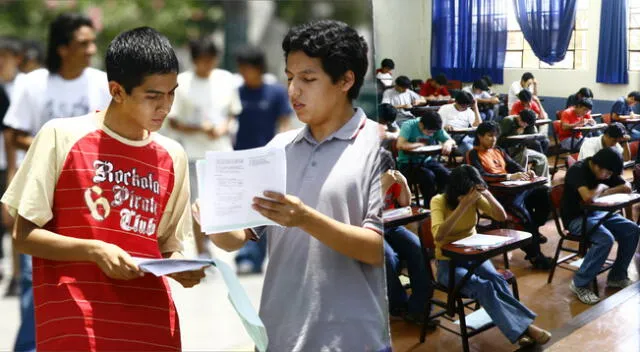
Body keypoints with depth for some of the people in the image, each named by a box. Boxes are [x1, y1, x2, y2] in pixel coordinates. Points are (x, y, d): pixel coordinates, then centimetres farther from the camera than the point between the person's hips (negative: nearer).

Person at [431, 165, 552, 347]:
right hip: (448, 263, -4)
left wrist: (487, 194, -24)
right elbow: (439, 236, -33)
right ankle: (523, 327, -29)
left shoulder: (476, 198, -3)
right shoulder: (439, 201, -17)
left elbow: (502, 217, -10)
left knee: (497, 281, -29)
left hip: (473, 255, 4)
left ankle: (521, 329, -29)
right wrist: (464, 205, -35)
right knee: (483, 287, -31)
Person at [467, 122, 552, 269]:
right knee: (521, 211, -32)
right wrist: (509, 176, -24)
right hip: (494, 194, -7)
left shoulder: (499, 151, 23)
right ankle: (534, 255, -24)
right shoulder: (474, 154, 0)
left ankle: (533, 230, 8)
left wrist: (526, 172, -11)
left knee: (545, 193, -10)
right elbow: (482, 176, -15)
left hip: (514, 188, 7)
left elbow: (513, 165, 12)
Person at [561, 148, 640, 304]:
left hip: (598, 212, 8)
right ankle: (579, 283, -17)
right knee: (606, 239, -30)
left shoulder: (606, 170, 1)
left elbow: (627, 187, -1)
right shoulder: (578, 170, -24)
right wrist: (601, 187, -15)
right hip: (576, 217, -8)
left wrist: (604, 192, -16)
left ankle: (617, 277, 6)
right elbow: (588, 197, -36)